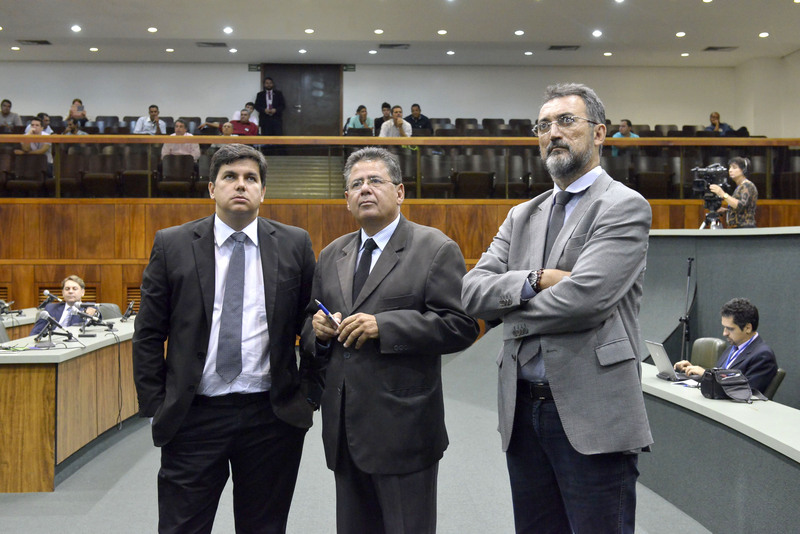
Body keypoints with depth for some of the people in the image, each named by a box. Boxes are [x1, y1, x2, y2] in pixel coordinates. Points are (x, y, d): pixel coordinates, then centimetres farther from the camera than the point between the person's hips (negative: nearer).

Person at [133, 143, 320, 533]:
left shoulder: (294, 245, 3)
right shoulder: (172, 245, 2)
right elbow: (148, 335, 4)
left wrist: (307, 399, 2)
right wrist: (155, 408, 0)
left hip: (272, 415, 1)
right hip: (192, 416, 0)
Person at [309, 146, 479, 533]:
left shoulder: (436, 250, -3)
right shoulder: (332, 255, 15)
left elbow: (460, 326, -13)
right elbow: (312, 317, 23)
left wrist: (383, 326, -19)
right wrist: (318, 327, -2)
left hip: (403, 427, -5)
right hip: (344, 428, 6)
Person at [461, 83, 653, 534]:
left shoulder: (624, 206, -6)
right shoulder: (522, 216, 14)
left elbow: (583, 297, -20)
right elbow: (472, 291, 3)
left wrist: (509, 310, -5)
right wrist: (534, 281, -14)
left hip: (591, 415, -6)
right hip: (523, 411, 7)